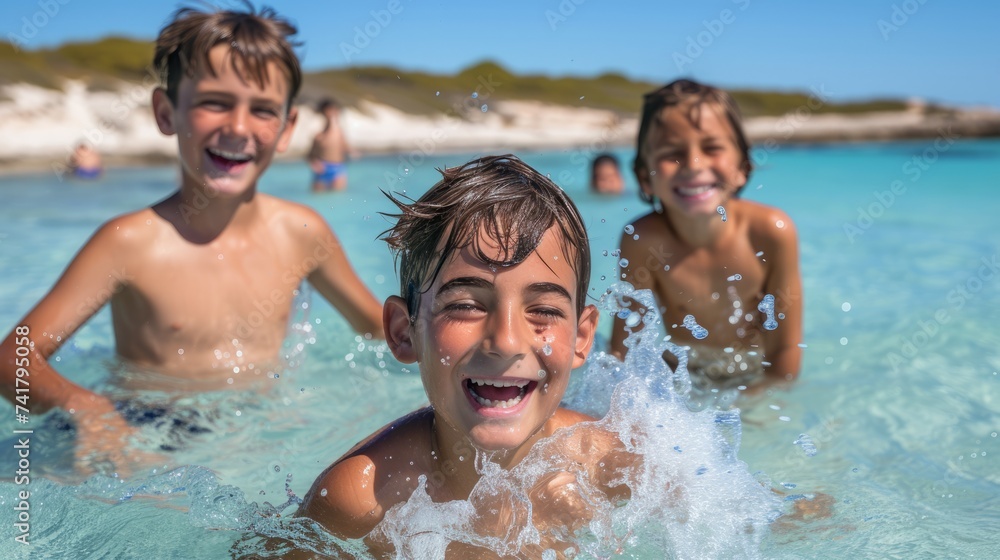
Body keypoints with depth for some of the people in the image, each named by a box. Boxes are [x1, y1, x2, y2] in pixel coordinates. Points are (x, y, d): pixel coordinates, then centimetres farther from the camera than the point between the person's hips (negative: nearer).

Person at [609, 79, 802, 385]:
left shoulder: (772, 231, -23)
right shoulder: (643, 240, -25)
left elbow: (785, 346, -13)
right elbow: (625, 344, -14)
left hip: (758, 376, 2)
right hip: (680, 378, -2)